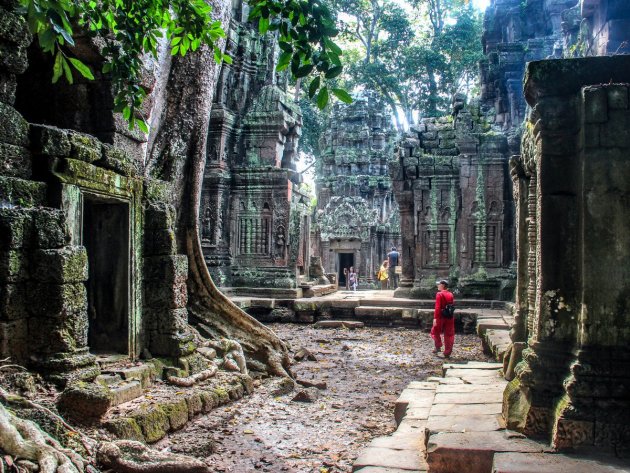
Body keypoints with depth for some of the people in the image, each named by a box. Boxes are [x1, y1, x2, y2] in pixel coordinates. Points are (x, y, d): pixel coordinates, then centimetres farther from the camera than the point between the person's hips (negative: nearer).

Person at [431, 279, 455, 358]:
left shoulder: (439, 294, -11)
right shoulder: (451, 294, 7)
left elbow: (437, 307, -18)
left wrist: (435, 318, -20)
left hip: (441, 317, -5)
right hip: (450, 318, 5)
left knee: (435, 331, 16)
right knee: (449, 335, 8)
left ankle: (438, 347, 10)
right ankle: (447, 353, 10)